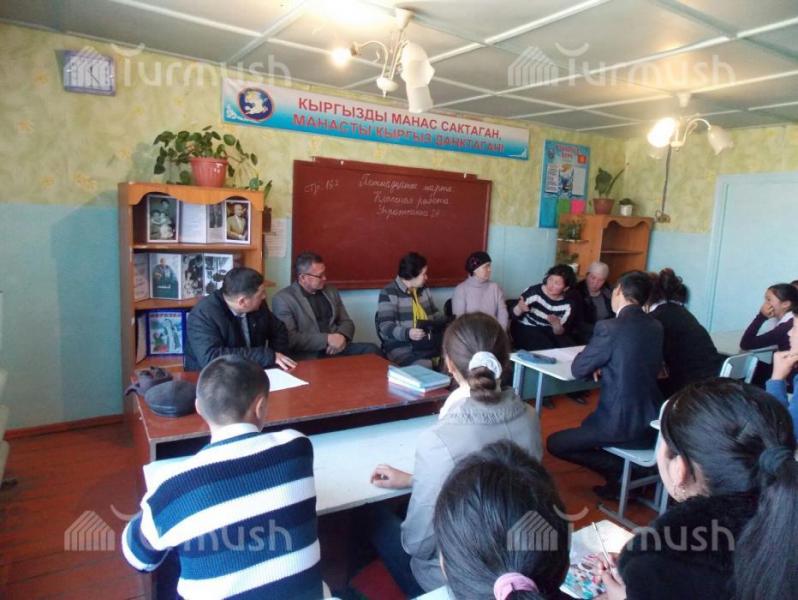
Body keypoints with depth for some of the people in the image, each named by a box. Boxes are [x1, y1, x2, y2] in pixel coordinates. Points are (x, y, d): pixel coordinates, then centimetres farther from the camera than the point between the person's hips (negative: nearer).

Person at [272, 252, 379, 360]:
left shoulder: (331, 291, 15)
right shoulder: (283, 299, -4)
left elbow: (346, 322, 18)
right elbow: (290, 338, -13)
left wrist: (342, 336, -6)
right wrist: (327, 339, -18)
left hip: (335, 348, 6)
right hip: (308, 355, -6)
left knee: (372, 350, -20)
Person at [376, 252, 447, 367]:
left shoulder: (423, 289, 15)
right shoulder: (389, 293, -8)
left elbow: (435, 313, 25)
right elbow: (386, 326, -15)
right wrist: (407, 333, -33)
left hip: (428, 342, 7)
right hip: (401, 346, -7)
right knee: (424, 367, -35)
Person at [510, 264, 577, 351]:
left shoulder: (567, 305, -4)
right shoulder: (533, 291, -16)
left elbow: (559, 332, -4)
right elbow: (513, 314, -11)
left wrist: (556, 324, -26)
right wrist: (520, 308, -34)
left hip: (548, 332, 4)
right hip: (526, 328, -4)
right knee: (547, 349, -29)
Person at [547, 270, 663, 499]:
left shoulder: (609, 327, -18)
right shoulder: (656, 327, 4)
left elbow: (577, 369, -9)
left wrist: (596, 363, 11)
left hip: (620, 424, -7)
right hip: (651, 421, 8)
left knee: (554, 443, 10)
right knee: (587, 424, 34)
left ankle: (617, 468, 1)